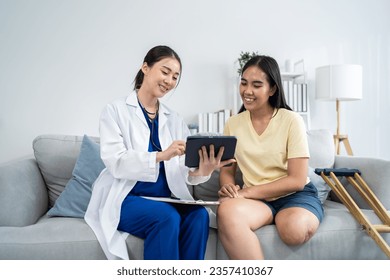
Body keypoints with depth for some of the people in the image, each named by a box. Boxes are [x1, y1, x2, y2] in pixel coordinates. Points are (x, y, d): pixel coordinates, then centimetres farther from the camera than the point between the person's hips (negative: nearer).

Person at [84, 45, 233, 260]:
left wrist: (201, 172, -24)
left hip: (164, 199, 4)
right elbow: (116, 163, -16)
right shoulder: (116, 110, -1)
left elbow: (182, 173, 0)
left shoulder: (175, 120, 11)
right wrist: (161, 155, -31)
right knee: (167, 217, -31)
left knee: (198, 214, -24)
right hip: (124, 199, -4)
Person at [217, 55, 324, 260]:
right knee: (226, 211, -33)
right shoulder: (232, 124, 5)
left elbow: (297, 180, -10)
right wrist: (228, 187, -16)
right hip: (255, 200, 2)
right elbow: (227, 171, 9)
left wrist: (247, 192, -17)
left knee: (295, 230, -37)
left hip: (295, 195, -2)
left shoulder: (291, 120, -6)